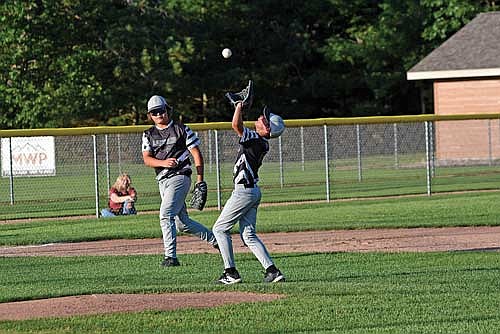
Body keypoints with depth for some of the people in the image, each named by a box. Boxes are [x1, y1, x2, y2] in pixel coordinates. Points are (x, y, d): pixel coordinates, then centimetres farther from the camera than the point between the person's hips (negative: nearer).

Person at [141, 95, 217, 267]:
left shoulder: (181, 129, 0)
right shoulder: (148, 135, 12)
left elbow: (197, 155, -1)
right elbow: (147, 159, 0)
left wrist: (200, 180, -9)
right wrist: (164, 162, -21)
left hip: (179, 177, -6)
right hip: (163, 181, 6)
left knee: (166, 215, -20)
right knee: (182, 223, 10)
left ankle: (170, 256, -21)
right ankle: (215, 239, 26)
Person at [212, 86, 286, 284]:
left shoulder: (255, 139, -18)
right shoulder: (262, 143, 8)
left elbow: (236, 125, -29)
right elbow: (240, 127, 26)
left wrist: (239, 106, -14)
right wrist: (240, 109, 21)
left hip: (244, 191, -9)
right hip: (253, 191, 9)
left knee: (220, 228, 2)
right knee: (248, 235, 10)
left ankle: (231, 273, 0)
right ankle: (272, 271, 0)